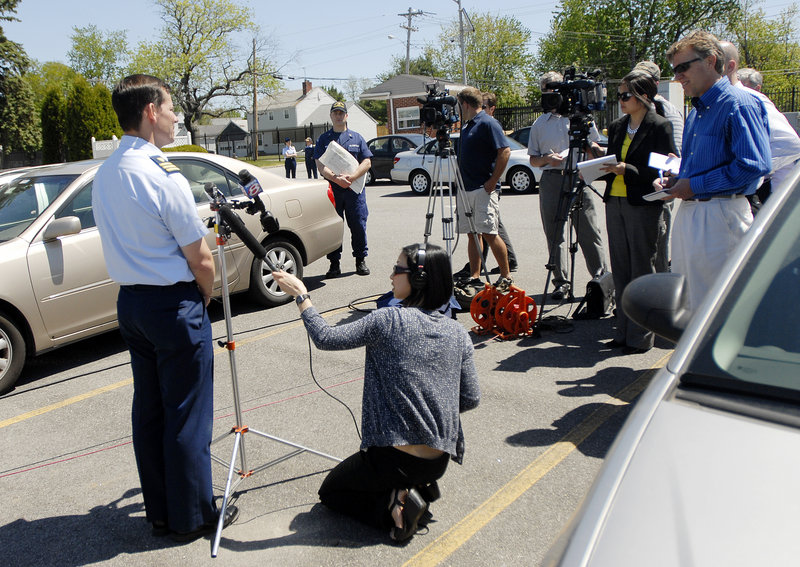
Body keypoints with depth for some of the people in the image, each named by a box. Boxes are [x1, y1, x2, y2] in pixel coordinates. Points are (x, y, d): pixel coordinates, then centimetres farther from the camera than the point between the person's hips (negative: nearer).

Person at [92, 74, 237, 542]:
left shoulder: (104, 174, 7)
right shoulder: (163, 177, -19)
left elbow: (127, 244, 12)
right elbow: (201, 261, -16)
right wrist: (203, 299, 4)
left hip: (130, 302, 8)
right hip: (175, 305, -8)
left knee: (148, 409, 16)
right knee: (187, 415, 4)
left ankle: (160, 512, 30)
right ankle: (192, 517, 18)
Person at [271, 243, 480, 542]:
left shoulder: (388, 321, -16)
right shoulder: (458, 334, 0)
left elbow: (326, 338, -11)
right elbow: (471, 399, 4)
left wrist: (301, 295, 0)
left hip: (394, 458, -5)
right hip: (440, 461, 6)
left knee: (330, 490, 21)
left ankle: (391, 504, -3)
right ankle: (418, 488, 8)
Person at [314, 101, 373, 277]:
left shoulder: (357, 138, 14)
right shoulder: (323, 139, 11)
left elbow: (367, 162, 5)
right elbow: (321, 166, 0)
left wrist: (351, 177, -13)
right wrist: (336, 178, -18)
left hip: (354, 189, 0)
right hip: (332, 189, 0)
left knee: (359, 226, 1)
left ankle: (361, 260, 13)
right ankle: (334, 263, 8)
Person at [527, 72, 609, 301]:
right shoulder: (539, 124, 15)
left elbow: (597, 149, 13)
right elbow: (533, 160, 15)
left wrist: (585, 147, -9)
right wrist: (546, 159, -6)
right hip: (551, 180, 2)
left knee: (589, 232, -4)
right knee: (554, 234, 2)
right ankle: (561, 282, 10)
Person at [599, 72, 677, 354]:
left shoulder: (660, 126, -5)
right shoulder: (617, 127, 15)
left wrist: (628, 170, -20)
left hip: (644, 205, -7)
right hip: (615, 202, 7)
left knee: (641, 270, -1)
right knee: (620, 270, 10)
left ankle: (640, 337, 8)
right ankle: (623, 332, 19)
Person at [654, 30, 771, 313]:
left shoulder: (739, 104, -12)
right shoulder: (697, 111, 18)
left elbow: (755, 165, -21)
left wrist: (695, 185, -18)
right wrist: (673, 181, 9)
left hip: (720, 215, -9)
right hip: (688, 211, 9)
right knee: (685, 303, 15)